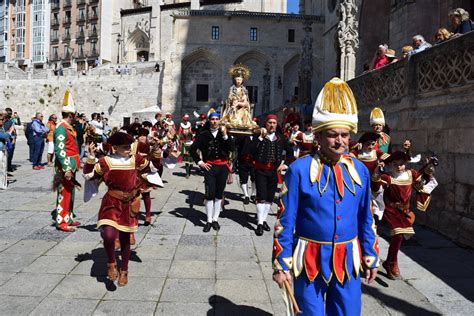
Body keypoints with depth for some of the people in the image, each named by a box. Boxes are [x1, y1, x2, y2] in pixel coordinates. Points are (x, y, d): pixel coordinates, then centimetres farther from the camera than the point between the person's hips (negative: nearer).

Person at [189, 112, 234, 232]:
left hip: (222, 167, 2)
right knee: (210, 195, -4)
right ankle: (209, 221, 5)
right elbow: (192, 149, 3)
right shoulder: (204, 135, 1)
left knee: (219, 195, 8)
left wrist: (225, 136, -19)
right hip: (209, 167, -2)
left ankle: (215, 220, 19)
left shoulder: (224, 133, 5)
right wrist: (199, 162, -1)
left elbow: (231, 148, -8)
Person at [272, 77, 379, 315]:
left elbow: (366, 219, 10)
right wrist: (281, 264, -7)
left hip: (348, 261, 4)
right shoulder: (299, 170, -12)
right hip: (310, 260, -3)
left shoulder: (360, 170, 1)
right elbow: (285, 221, -8)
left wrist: (371, 257, 11)